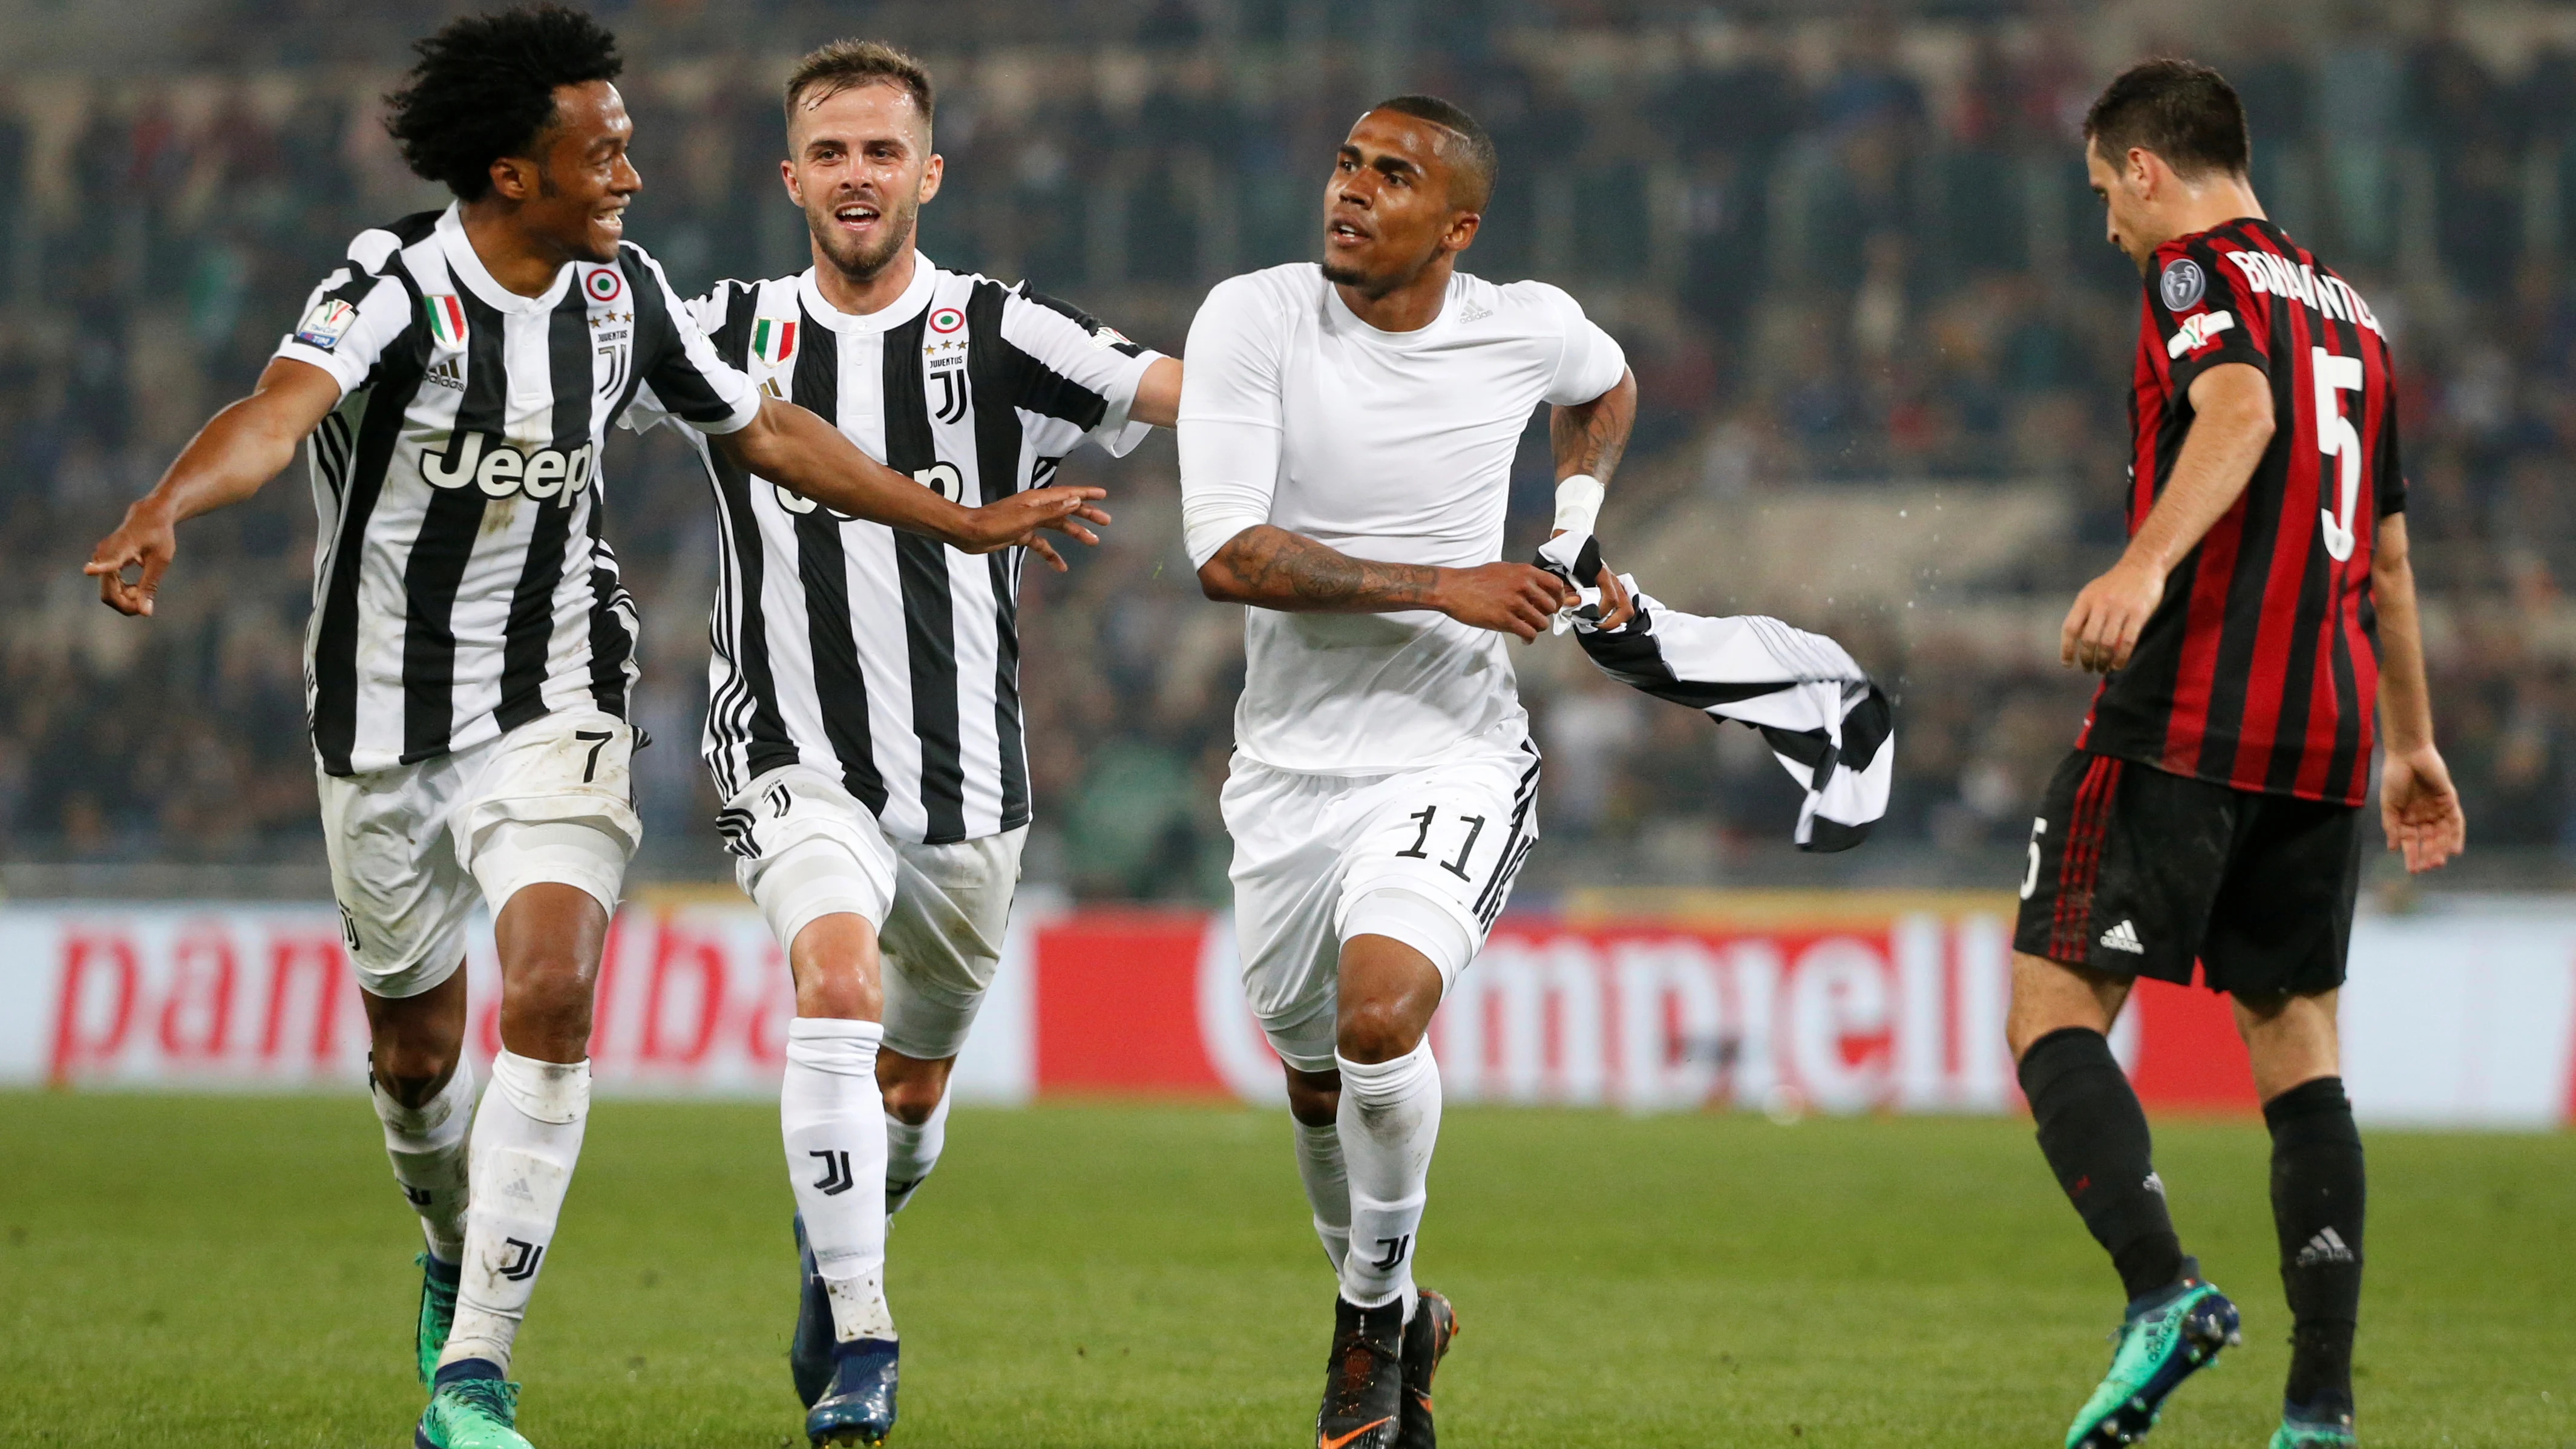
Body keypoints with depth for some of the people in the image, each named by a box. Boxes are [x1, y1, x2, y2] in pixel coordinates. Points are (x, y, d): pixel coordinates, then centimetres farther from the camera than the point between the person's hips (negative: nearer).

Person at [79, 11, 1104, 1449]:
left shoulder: (626, 293, -3)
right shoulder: (395, 292, -19)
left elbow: (769, 432, 13)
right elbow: (277, 412, -39)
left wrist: (967, 521, 18)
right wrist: (166, 508, -61)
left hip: (556, 708, 2)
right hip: (387, 723, -2)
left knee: (552, 995, -20)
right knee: (415, 1047, 13)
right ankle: (458, 1252, 47)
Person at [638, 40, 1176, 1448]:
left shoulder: (997, 337, -4)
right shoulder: (730, 332, 1)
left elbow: (1202, 393, -12)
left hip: (965, 782, 1)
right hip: (797, 764, -1)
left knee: (912, 1092, 16)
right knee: (839, 985, -28)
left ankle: (834, 1237, 50)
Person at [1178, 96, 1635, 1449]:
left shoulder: (1528, 329, -3)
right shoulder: (1253, 320, -10)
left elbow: (1605, 385, 24)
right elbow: (1225, 553, -19)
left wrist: (1575, 536, 10)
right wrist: (1442, 587, -21)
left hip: (1454, 759, -1)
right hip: (1291, 764, 2)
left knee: (1379, 1015, -26)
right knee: (1319, 1089, 12)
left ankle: (1374, 1306, -1)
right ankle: (1397, 1328, 40)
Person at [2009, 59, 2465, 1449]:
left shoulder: (2199, 277, -1)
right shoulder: (2348, 313, 22)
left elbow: (2240, 412, -23)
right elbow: (2389, 554, 28)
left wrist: (2146, 563, -38)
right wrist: (2412, 743, 35)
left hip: (2184, 712, -7)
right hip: (2327, 729, 7)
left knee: (2054, 1010, -6)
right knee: (2295, 1041, 10)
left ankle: (2162, 1286, -27)